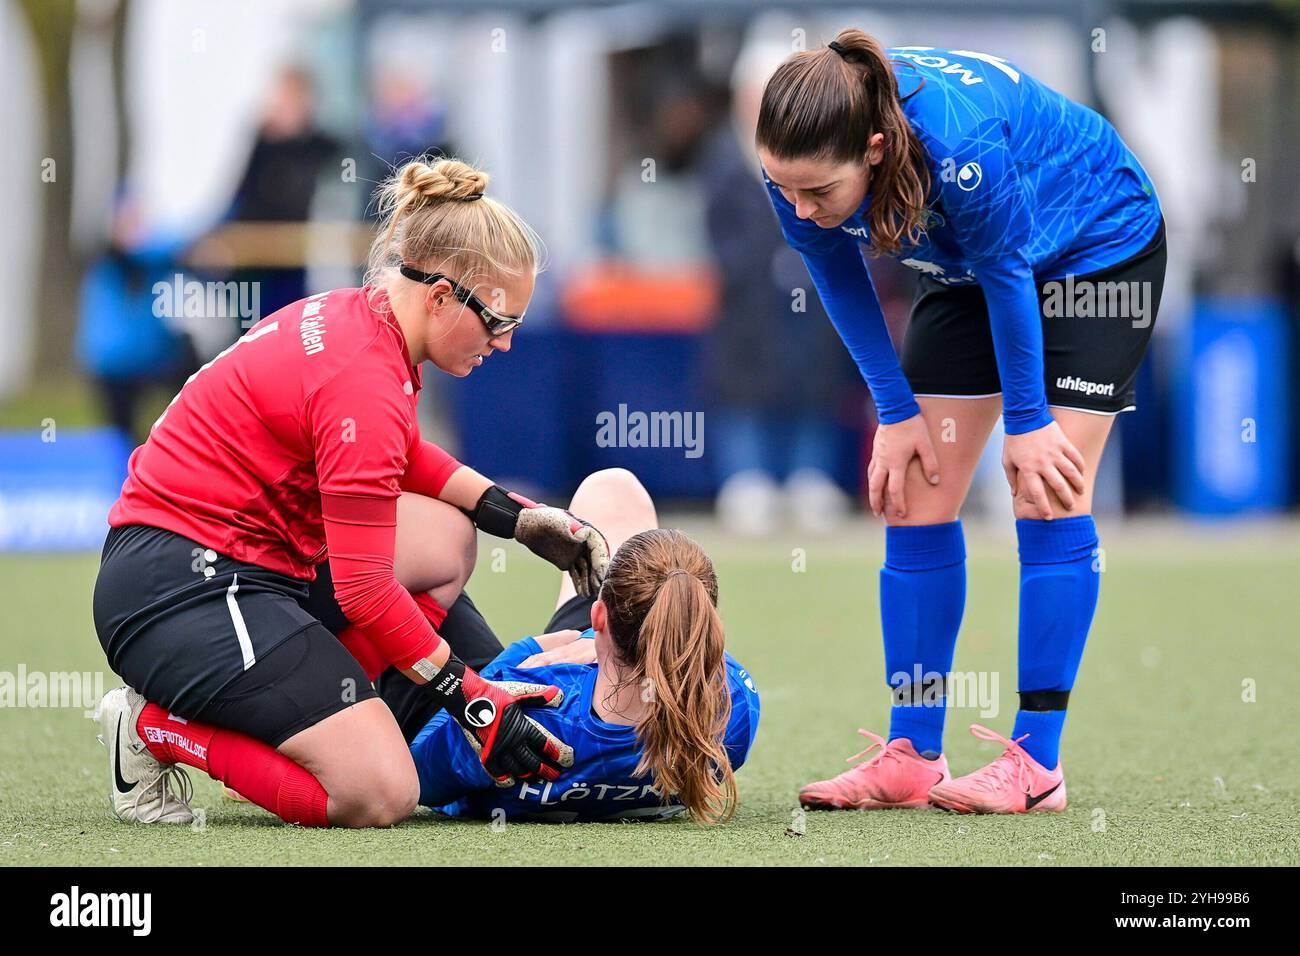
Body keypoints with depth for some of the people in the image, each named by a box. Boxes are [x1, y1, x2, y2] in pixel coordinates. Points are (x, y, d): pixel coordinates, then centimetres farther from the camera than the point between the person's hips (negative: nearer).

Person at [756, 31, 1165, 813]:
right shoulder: (800, 164, -26)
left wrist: (1027, 421, -16)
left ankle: (1037, 764, -11)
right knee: (913, 497, -1)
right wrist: (897, 411, -6)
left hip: (1099, 242, -6)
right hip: (965, 269, 6)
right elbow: (839, 280, -7)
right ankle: (912, 755, 4)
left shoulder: (958, 143, -43)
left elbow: (1005, 272, -28)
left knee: (1048, 496, -13)